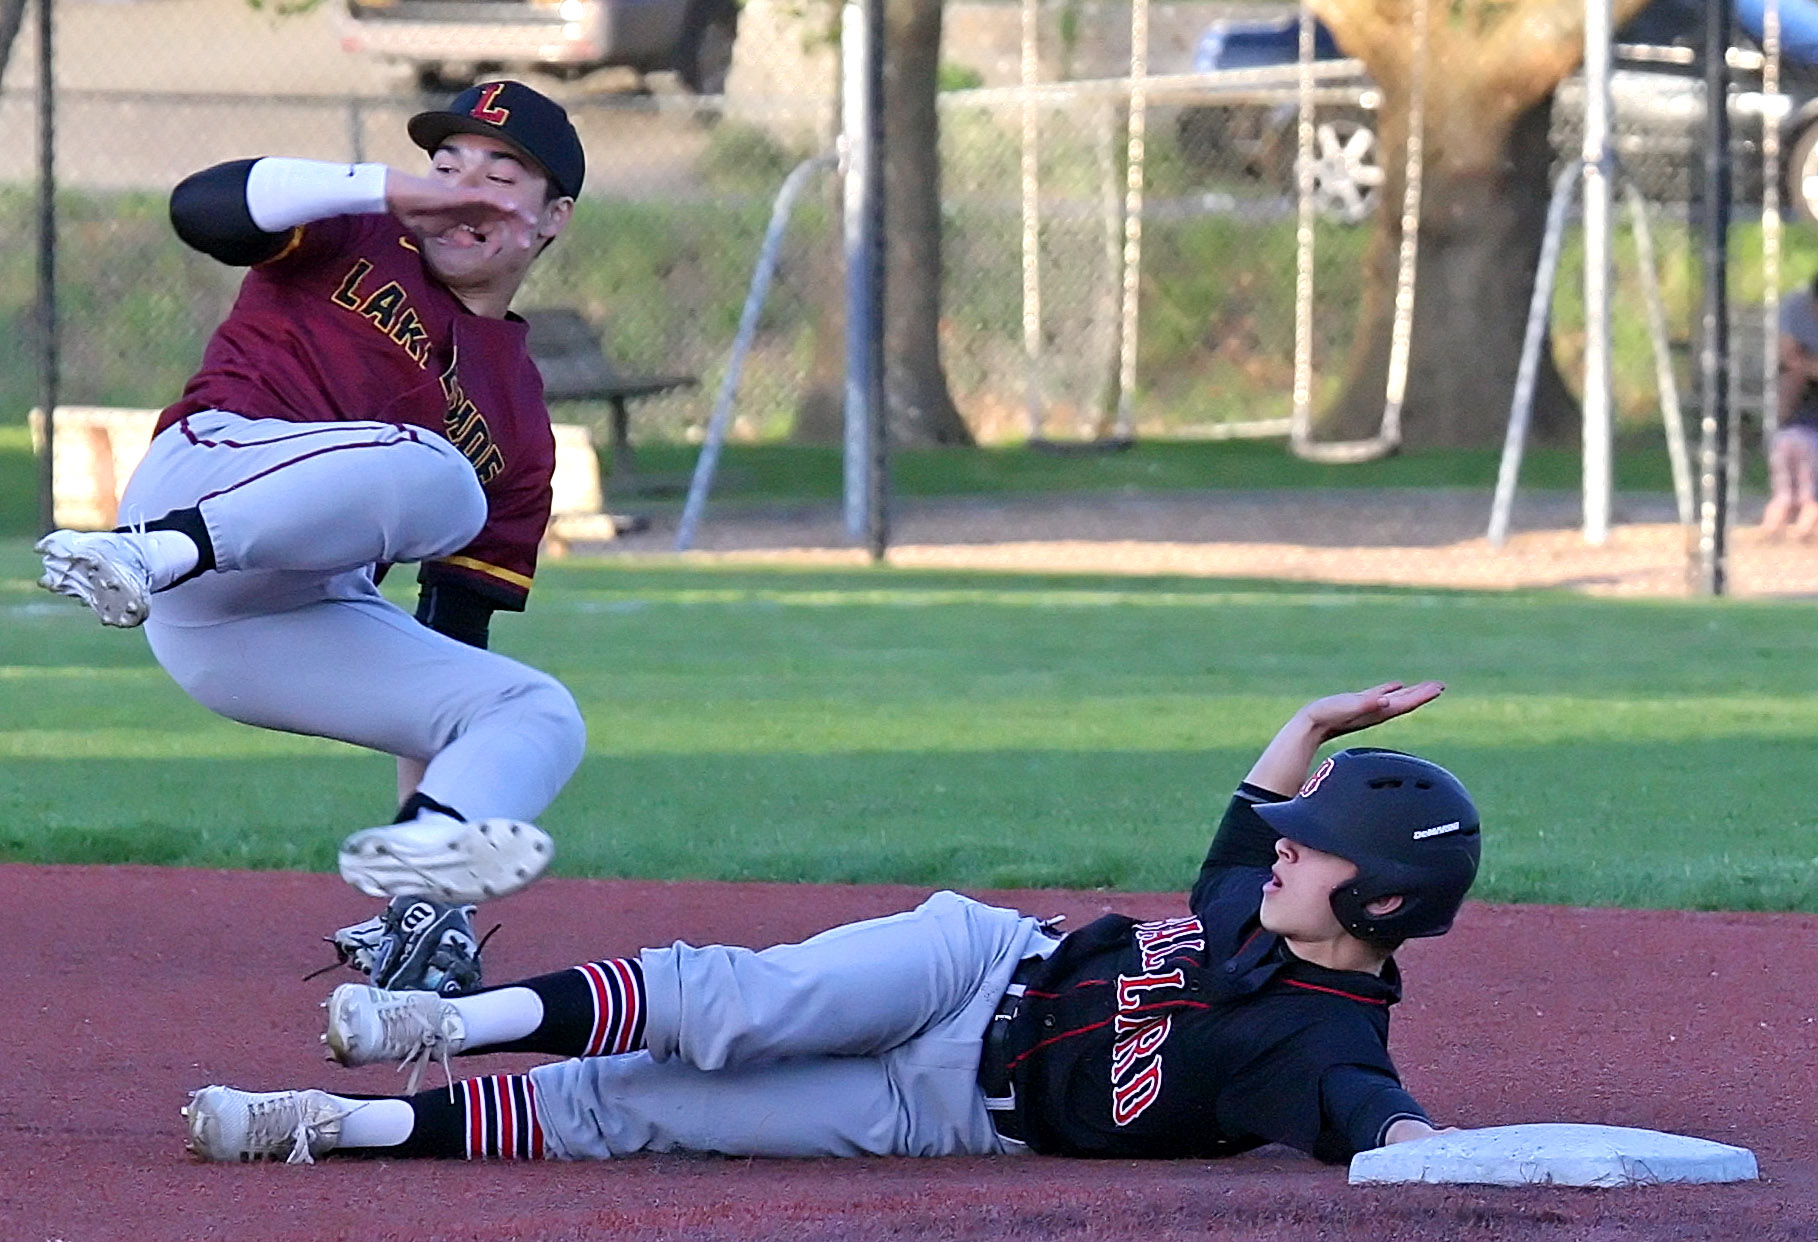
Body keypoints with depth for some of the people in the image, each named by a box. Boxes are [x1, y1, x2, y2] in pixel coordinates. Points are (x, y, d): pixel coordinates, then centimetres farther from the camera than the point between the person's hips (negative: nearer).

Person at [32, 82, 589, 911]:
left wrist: (422, 797, 10)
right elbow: (199, 206, -3)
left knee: (543, 715, -10)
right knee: (433, 474, -31)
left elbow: (455, 633, 19)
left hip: (314, 626, 5)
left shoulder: (523, 426, 23)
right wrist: (393, 190, -8)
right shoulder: (354, 242, 16)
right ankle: (162, 551, -47)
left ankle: (428, 841, -38)